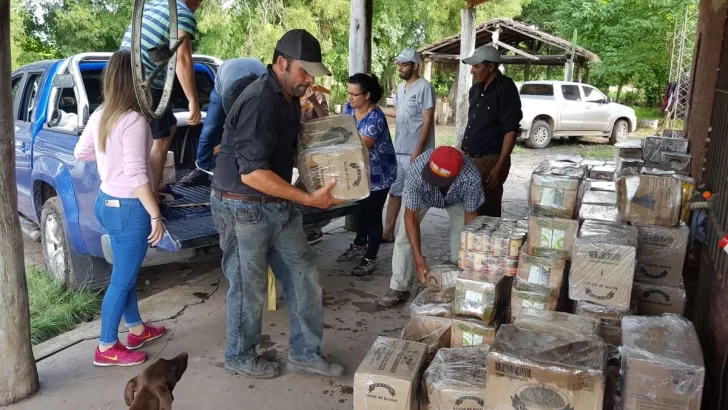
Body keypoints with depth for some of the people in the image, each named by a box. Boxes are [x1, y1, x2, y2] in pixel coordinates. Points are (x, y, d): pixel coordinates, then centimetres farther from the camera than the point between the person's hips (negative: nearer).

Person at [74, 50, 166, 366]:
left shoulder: (100, 116, 4)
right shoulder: (134, 121, -22)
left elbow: (80, 153, 17)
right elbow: (136, 175, -25)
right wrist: (156, 216, -20)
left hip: (107, 201, 9)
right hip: (128, 208, -9)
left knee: (126, 271, 21)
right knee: (122, 278, 4)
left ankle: (136, 330, 37)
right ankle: (107, 348, 17)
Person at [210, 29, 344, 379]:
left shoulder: (290, 98, 6)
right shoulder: (259, 102, -24)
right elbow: (252, 172, -28)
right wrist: (308, 199, -27)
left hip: (278, 205, 9)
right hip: (243, 208, -9)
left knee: (303, 275, 11)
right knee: (250, 287, 6)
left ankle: (304, 353, 26)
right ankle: (240, 357, 29)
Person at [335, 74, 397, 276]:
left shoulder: (375, 118, -29)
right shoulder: (350, 108, -4)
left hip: (378, 174, -8)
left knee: (373, 213, 2)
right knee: (361, 208, 21)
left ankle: (370, 259, 14)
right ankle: (359, 245, 41)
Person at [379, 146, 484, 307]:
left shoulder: (471, 177, -42)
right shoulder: (416, 172, -44)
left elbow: (470, 215, -27)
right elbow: (411, 215, -35)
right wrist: (418, 256, -39)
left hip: (456, 198, 0)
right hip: (422, 195, 0)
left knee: (462, 238, -12)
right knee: (405, 235, -10)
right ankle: (399, 288, 1)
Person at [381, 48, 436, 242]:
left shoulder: (424, 87, -12)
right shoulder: (401, 87, 14)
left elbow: (427, 121, -16)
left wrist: (418, 150, -20)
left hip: (415, 152, -8)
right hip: (398, 149, 8)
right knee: (394, 191, 10)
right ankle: (388, 232, 17)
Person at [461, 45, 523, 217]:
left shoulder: (505, 89, -12)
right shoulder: (476, 89, 12)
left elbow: (511, 130, -16)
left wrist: (499, 166, -20)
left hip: (489, 160, -8)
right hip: (470, 159, 8)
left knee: (487, 212, -1)